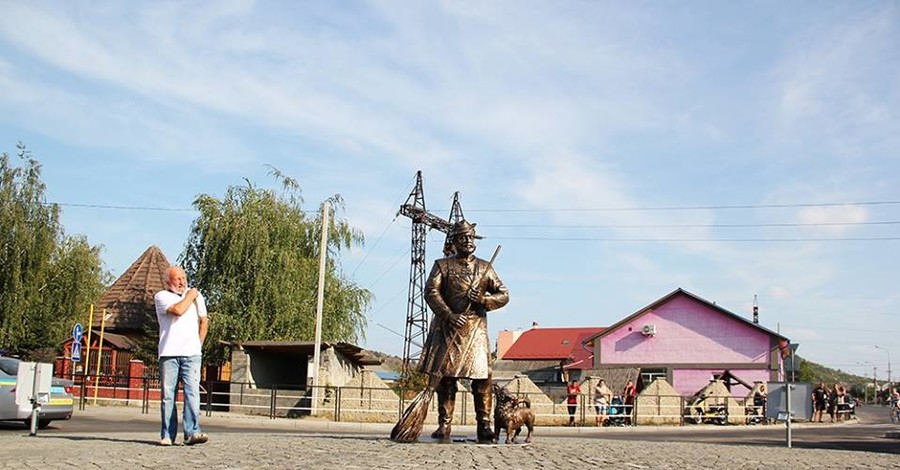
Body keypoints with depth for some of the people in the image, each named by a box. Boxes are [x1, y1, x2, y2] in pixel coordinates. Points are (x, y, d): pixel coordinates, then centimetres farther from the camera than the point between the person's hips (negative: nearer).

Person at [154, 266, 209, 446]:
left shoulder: (196, 295, 17)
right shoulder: (161, 296, 4)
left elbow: (204, 321, 25)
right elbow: (178, 310, -14)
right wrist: (189, 296, 2)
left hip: (191, 354, 2)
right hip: (168, 354, -2)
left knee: (192, 392, -11)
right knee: (168, 395, -1)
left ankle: (192, 433, -16)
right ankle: (167, 435, 6)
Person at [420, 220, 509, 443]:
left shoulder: (485, 268, 15)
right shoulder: (443, 265, 9)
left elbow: (503, 295, 13)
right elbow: (431, 291, -4)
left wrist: (484, 299, -8)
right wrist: (448, 315, -18)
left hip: (476, 329, 1)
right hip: (448, 328, -1)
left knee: (482, 376, -8)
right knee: (446, 376, -2)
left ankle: (484, 425, -3)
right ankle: (444, 424, 5)